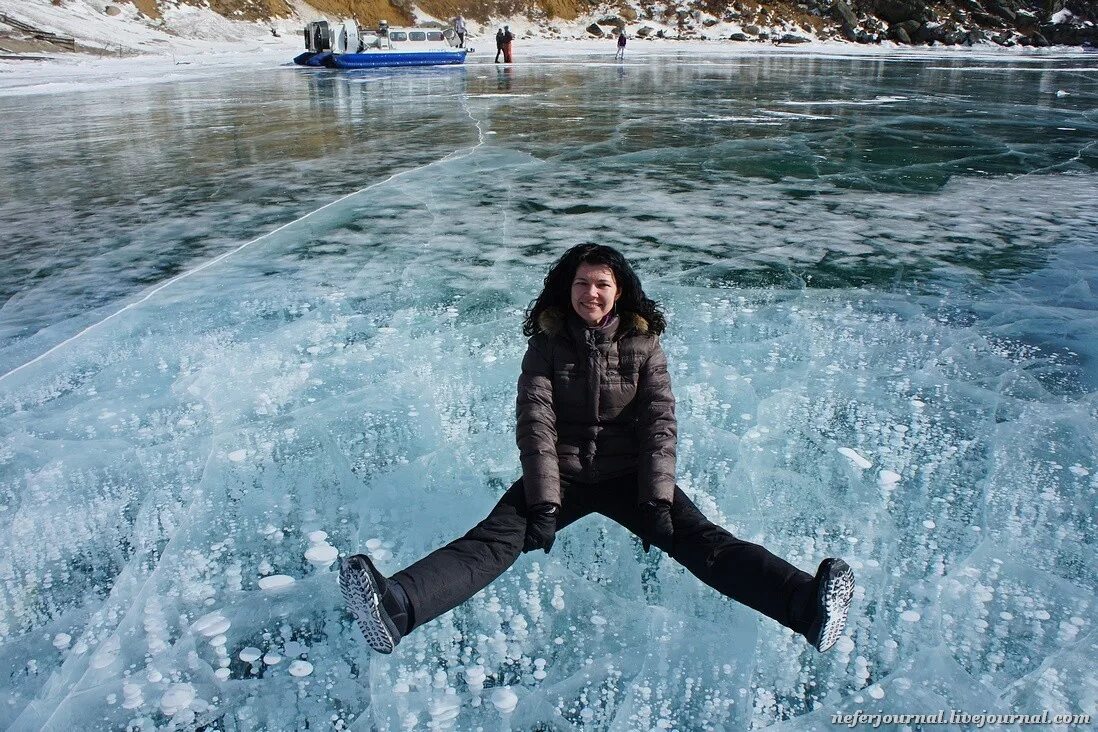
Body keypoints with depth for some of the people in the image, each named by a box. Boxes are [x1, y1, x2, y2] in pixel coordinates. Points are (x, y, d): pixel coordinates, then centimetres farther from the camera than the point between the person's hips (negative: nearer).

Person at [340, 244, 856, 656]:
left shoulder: (642, 342, -1)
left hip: (627, 474, 1)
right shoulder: (547, 342, -2)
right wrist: (544, 503, -21)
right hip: (560, 474, 0)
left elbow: (660, 423, -6)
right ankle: (397, 607, -44)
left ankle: (806, 604, -36)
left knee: (700, 539, -20)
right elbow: (534, 422, -11)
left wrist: (657, 500, -18)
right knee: (492, 539, -23)